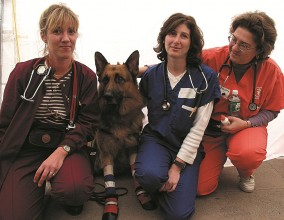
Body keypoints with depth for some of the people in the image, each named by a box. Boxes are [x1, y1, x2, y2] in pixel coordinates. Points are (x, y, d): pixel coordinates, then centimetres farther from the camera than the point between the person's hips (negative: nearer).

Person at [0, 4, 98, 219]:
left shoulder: (87, 76, -2)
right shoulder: (23, 72, -4)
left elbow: (88, 123, -5)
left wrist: (62, 151, -23)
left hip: (68, 145, 0)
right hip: (27, 148, 1)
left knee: (75, 189, -31)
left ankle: (70, 195, 7)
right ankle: (39, 186, 16)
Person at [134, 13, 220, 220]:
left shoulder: (206, 77, -11)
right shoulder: (151, 74, -2)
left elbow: (199, 127, -11)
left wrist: (178, 165, -13)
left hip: (188, 145, -1)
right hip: (155, 138, 1)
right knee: (150, 174, -34)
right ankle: (155, 186, 3)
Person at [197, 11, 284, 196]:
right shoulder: (212, 57, -18)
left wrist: (246, 124, -17)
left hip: (247, 126, 0)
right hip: (211, 127, 1)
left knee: (248, 154, -38)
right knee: (201, 187, -8)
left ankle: (246, 173, 5)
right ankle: (221, 154, 27)